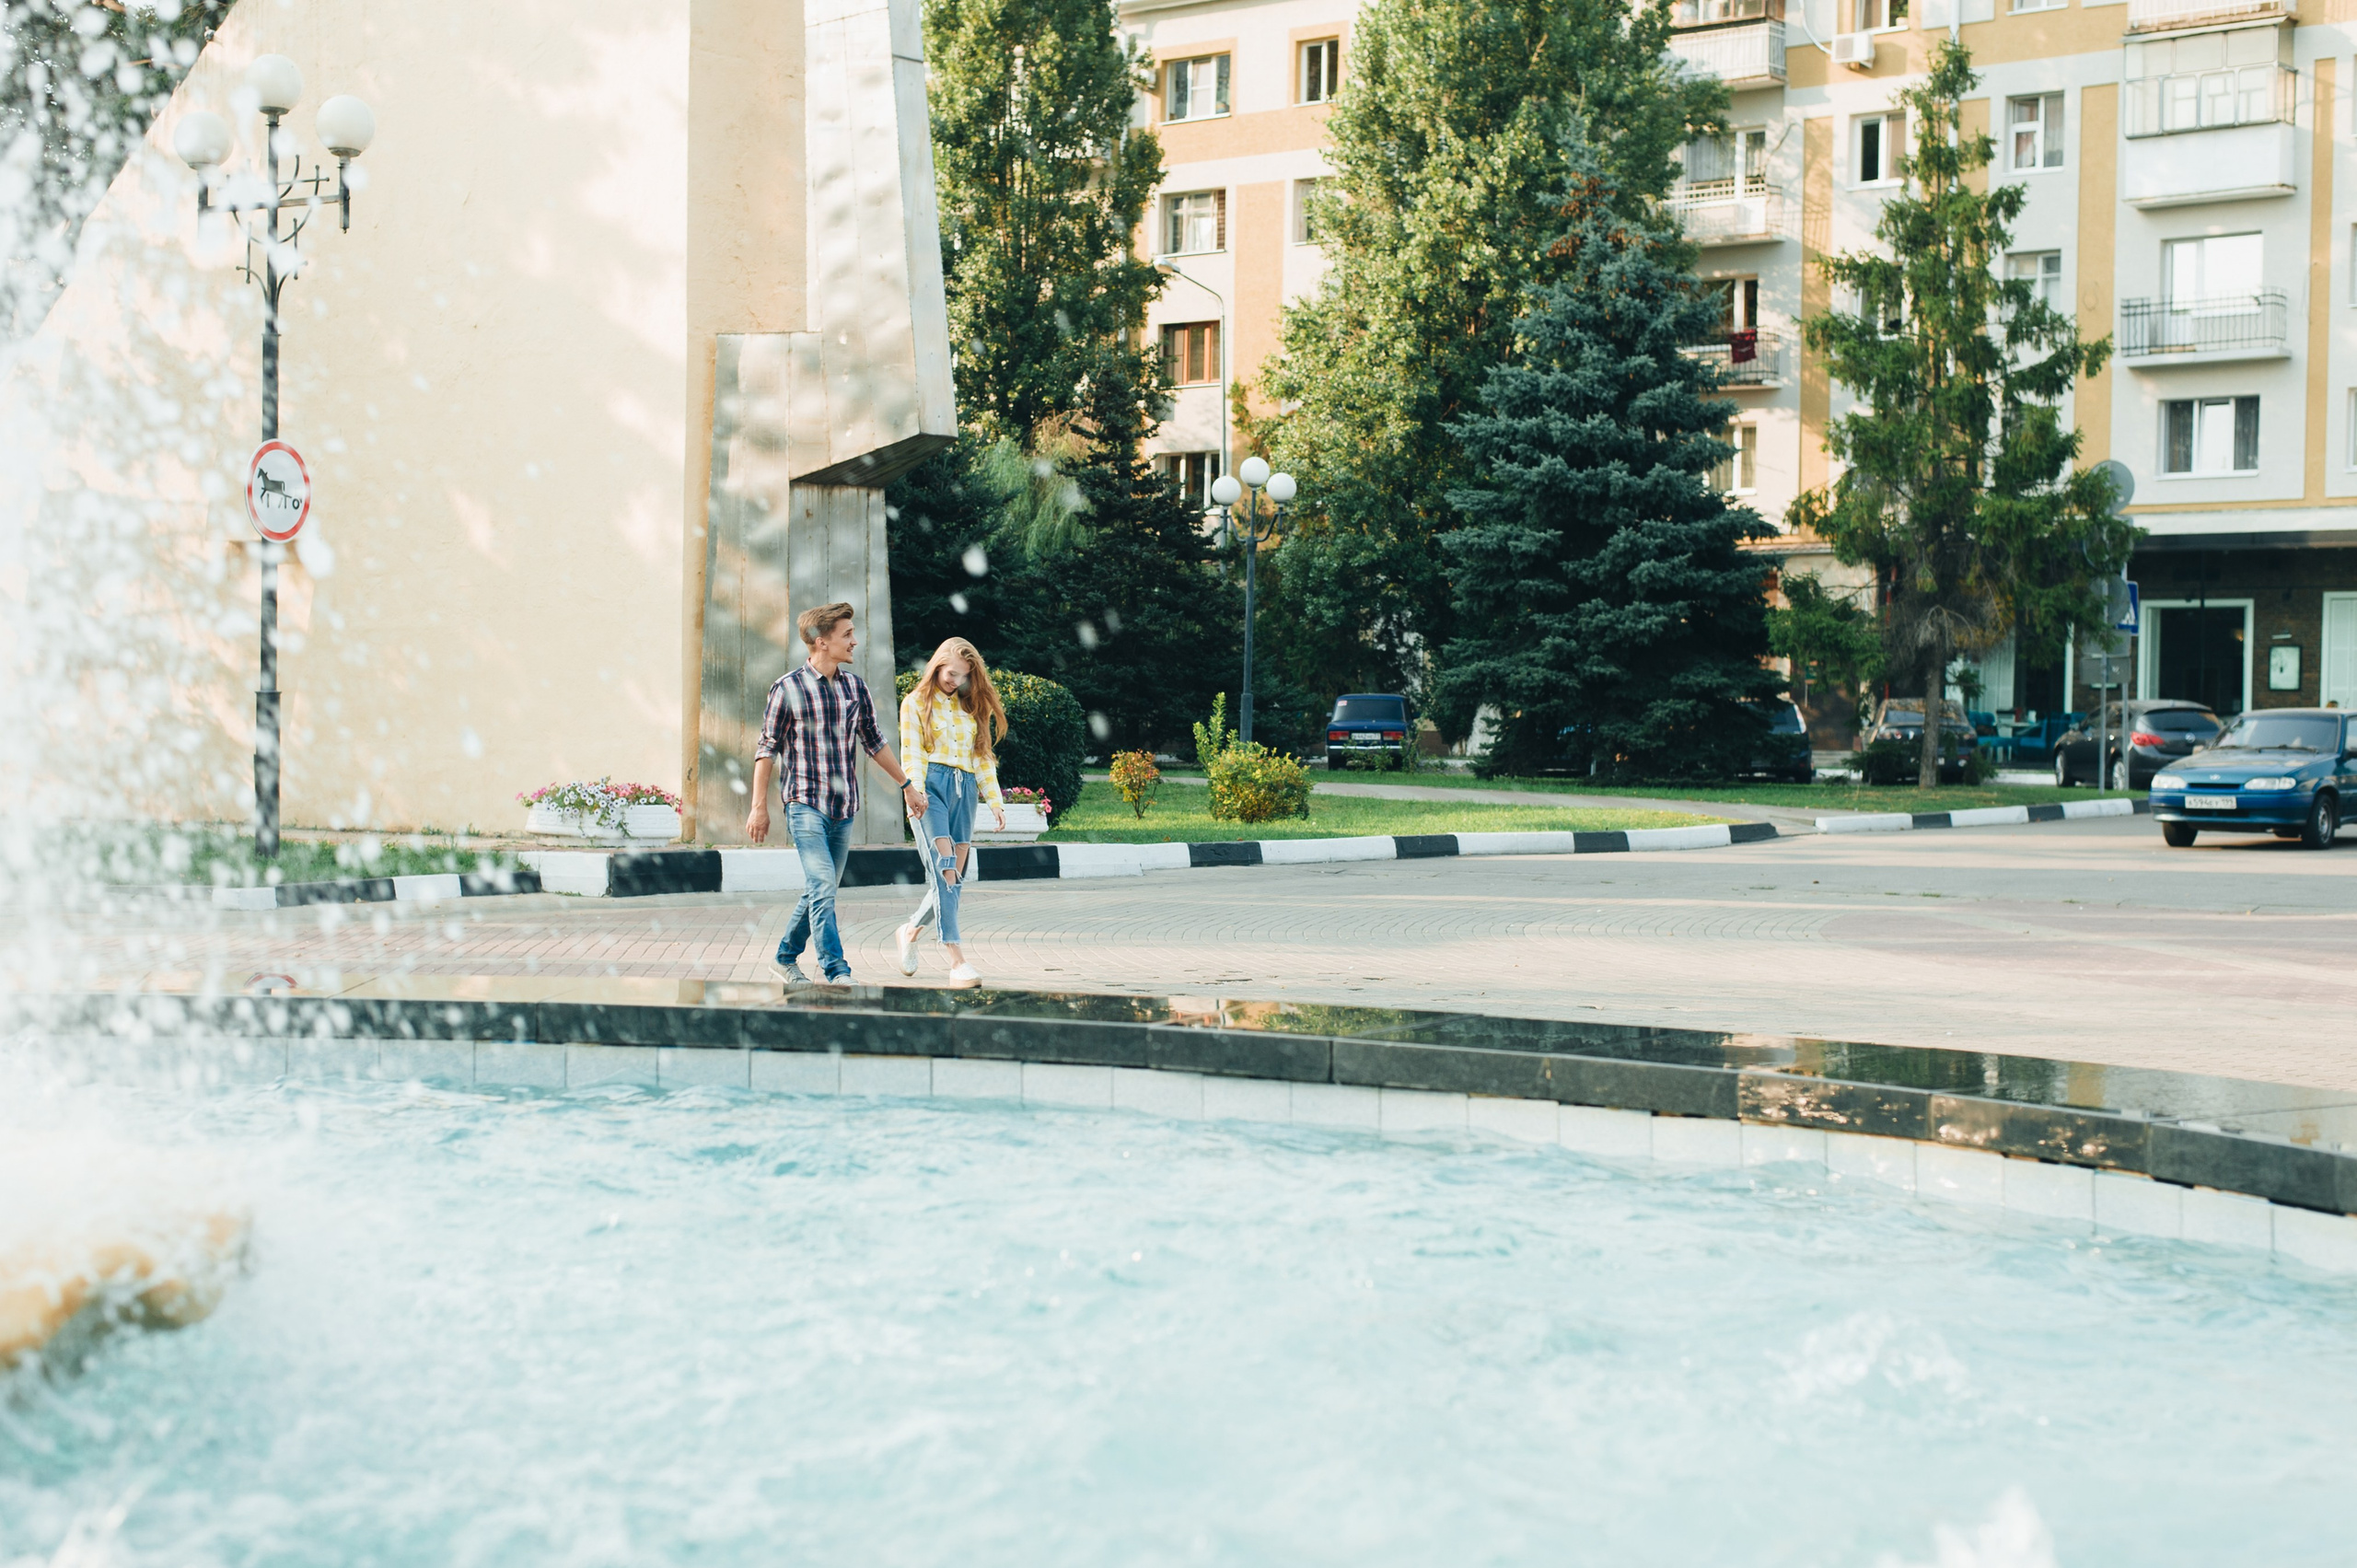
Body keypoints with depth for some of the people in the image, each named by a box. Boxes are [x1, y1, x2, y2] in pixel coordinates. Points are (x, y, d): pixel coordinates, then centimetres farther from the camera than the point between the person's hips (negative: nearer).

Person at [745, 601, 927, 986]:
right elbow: (768, 749, -2)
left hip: (843, 809, 5)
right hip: (805, 805, -5)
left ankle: (787, 958, 28)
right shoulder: (788, 688, -7)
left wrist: (907, 785, 21)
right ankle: (837, 973, -17)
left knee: (821, 891, 11)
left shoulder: (855, 687, 8)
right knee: (822, 887, -16)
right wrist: (759, 806, -4)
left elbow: (873, 741, 19)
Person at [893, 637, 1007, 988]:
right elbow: (911, 752, -1)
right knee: (945, 872, -16)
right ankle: (957, 961, -24)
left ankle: (912, 930, 27)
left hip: (964, 791, 5)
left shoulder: (971, 706, 21)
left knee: (954, 876, 1)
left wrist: (994, 800, 10)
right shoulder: (916, 703, 8)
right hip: (932, 786, -5)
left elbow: (983, 756, 20)